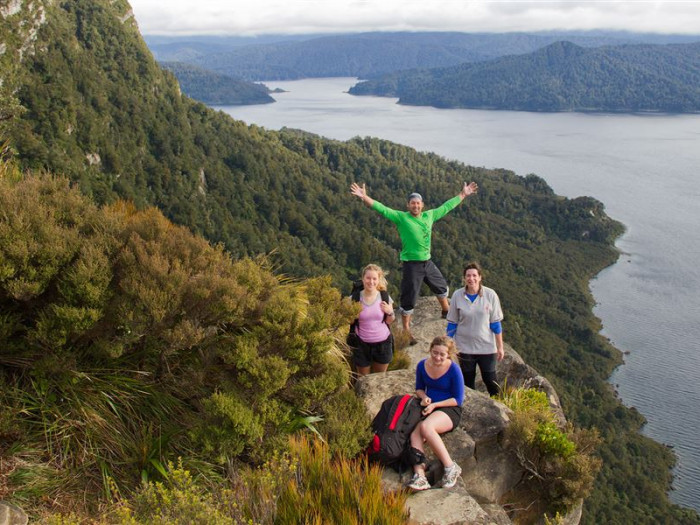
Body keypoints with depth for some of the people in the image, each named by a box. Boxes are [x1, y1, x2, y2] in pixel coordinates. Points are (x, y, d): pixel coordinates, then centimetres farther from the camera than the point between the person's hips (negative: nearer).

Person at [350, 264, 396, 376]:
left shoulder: (384, 297, -9)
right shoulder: (355, 298, -12)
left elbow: (389, 321, 4)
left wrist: (390, 312, -16)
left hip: (383, 342, 1)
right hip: (362, 343, -1)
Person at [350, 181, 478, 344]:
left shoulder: (430, 215, 3)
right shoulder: (401, 217, -11)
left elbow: (447, 206, 16)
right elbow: (382, 208, -20)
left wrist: (463, 194, 23)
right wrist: (364, 197, -33)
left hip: (428, 262, 6)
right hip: (411, 265, -6)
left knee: (442, 287, 26)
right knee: (409, 300, -1)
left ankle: (446, 311, 54)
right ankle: (406, 332, 14)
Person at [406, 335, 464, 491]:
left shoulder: (454, 369, -11)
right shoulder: (422, 365, 4)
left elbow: (458, 399, -7)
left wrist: (435, 404, -16)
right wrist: (424, 397, -5)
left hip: (449, 409, -5)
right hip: (429, 408, 5)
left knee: (425, 426, -35)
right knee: (415, 433, -28)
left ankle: (450, 467, -24)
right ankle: (419, 476, -39)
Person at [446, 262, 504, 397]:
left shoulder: (490, 295, -9)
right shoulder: (457, 296, -6)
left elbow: (495, 323, -3)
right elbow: (452, 323, 2)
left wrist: (500, 347, -1)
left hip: (487, 347, -1)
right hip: (465, 347, 1)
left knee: (490, 381, 6)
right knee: (468, 382, 13)